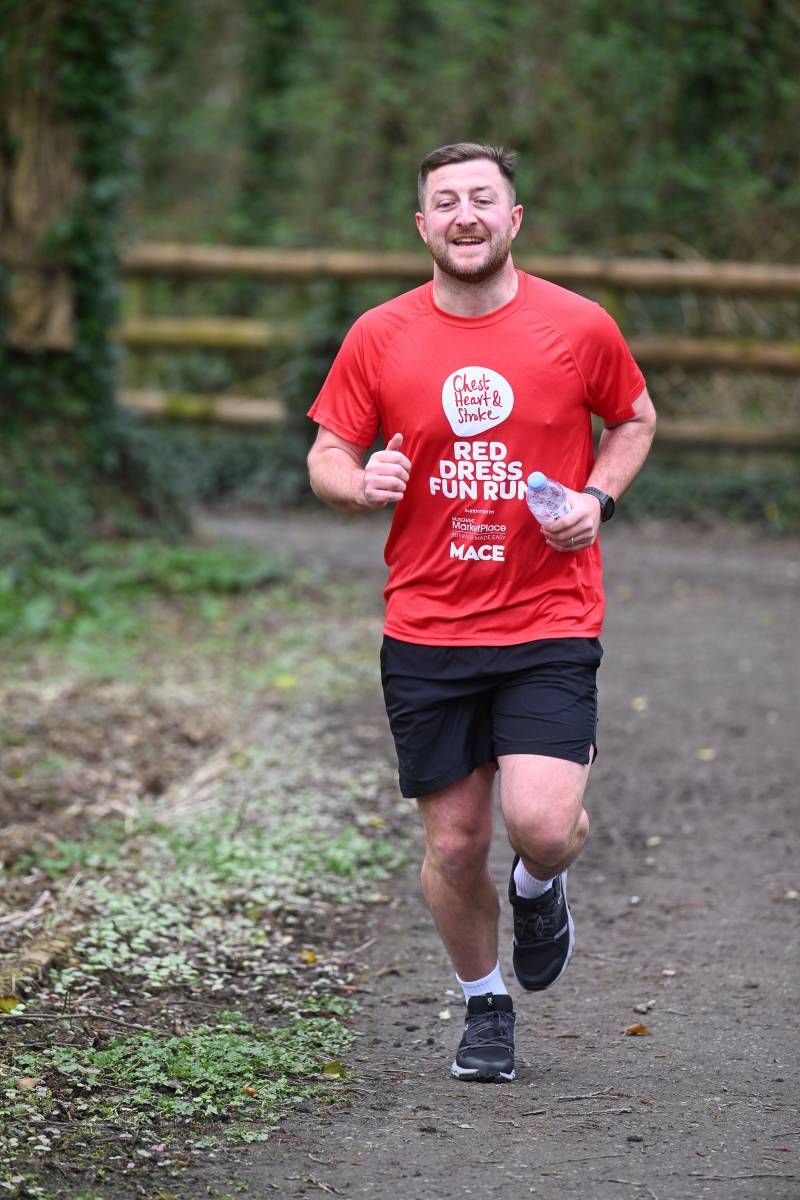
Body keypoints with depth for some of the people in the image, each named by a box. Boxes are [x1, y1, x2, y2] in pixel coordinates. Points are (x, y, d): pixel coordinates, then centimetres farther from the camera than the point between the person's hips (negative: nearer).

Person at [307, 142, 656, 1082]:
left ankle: (539, 890, 21)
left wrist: (596, 497, -3)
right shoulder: (380, 337, 1)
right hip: (426, 632, 1)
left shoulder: (580, 327, -1)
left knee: (540, 823, -17)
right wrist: (362, 483, -15)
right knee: (453, 845, 5)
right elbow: (326, 458, 8)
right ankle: (484, 1002, 31)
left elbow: (634, 419, 16)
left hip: (550, 624, -1)